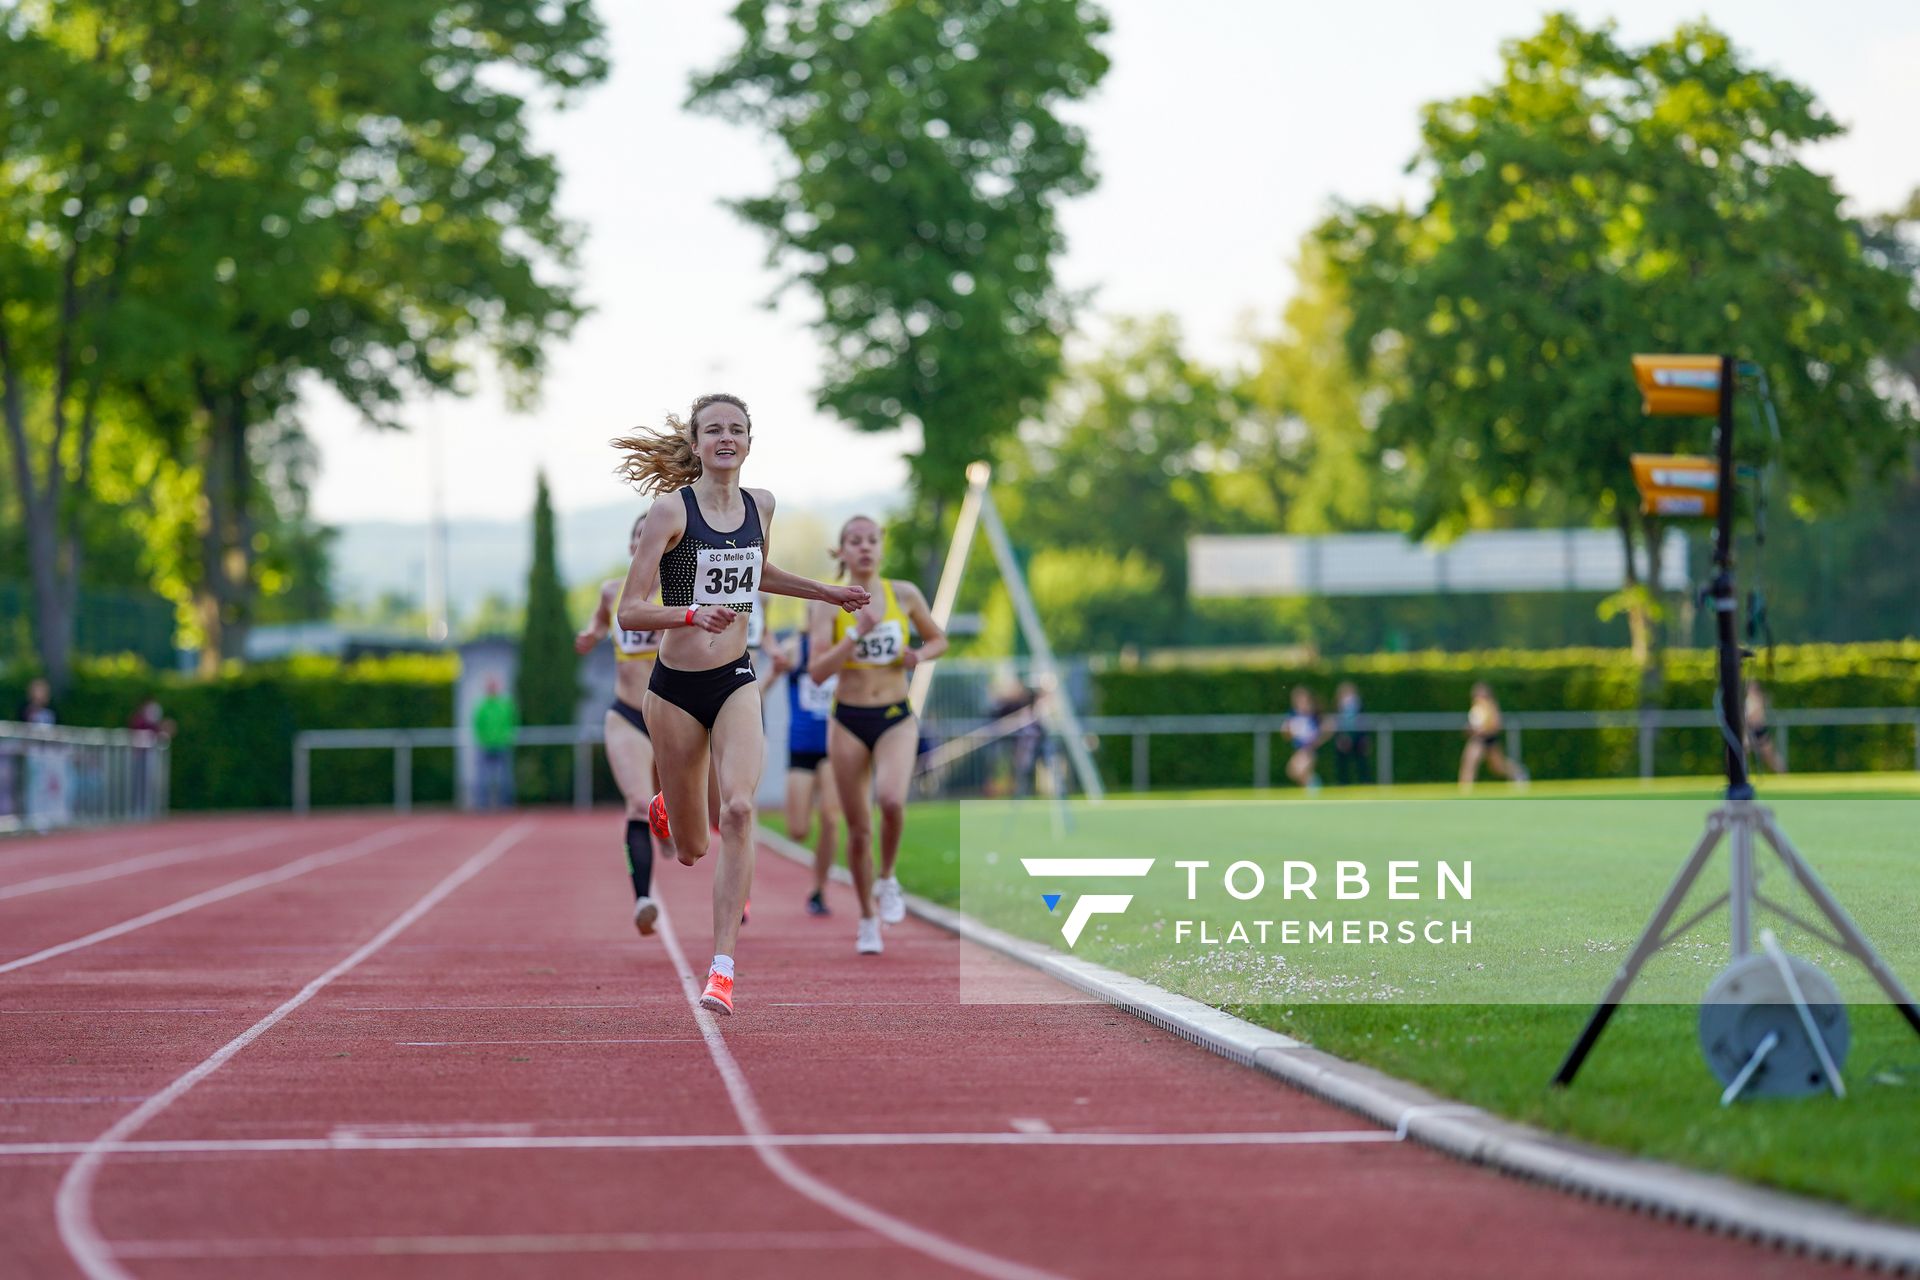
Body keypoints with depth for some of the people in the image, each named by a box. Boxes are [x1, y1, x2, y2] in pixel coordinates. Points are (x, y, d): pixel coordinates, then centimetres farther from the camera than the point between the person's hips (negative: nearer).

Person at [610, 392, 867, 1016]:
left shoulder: (760, 505, 4)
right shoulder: (671, 509, -11)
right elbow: (628, 612, -15)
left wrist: (826, 592, 26)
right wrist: (690, 614, -32)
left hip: (736, 682, 3)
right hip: (675, 687, -3)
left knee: (739, 808, -23)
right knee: (691, 850, 8)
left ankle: (722, 967, -20)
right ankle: (667, 808, 48)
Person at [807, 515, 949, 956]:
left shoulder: (904, 595, 1)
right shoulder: (829, 605, -4)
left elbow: (938, 639, 15)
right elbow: (817, 671, -13)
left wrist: (918, 655, -6)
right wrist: (857, 632, -22)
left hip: (896, 719, 0)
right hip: (849, 721, 0)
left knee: (891, 799, -27)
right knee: (858, 826, 3)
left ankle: (888, 880, 1)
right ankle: (868, 920, 21)